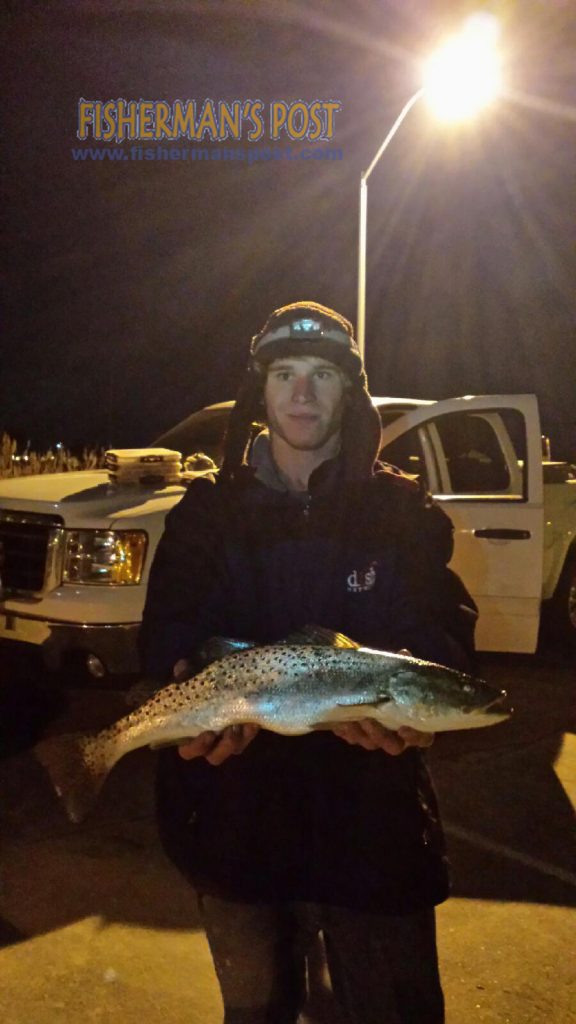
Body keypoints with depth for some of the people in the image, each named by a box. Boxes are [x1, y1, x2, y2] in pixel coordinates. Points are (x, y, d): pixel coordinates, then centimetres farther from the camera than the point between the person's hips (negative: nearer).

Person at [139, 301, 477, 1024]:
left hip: (372, 824, -1)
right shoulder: (208, 512, 3)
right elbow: (168, 632, -4)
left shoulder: (403, 510, 0)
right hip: (235, 821, 2)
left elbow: (444, 631, -6)